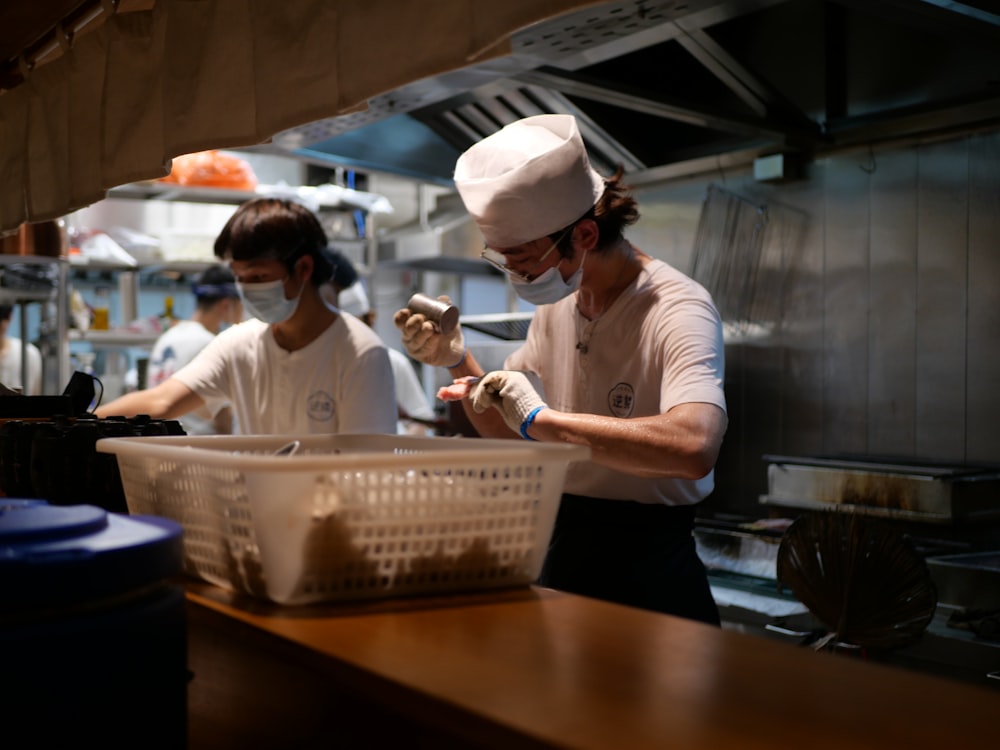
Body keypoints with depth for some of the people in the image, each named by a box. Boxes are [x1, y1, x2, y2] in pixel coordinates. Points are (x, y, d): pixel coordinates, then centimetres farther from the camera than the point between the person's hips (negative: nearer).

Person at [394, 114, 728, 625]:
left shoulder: (679, 310, -19)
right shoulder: (556, 304, 5)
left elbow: (693, 445, -38)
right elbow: (511, 434, 15)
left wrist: (541, 417, -32)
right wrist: (458, 363, -3)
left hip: (646, 577, -6)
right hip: (560, 560, 6)